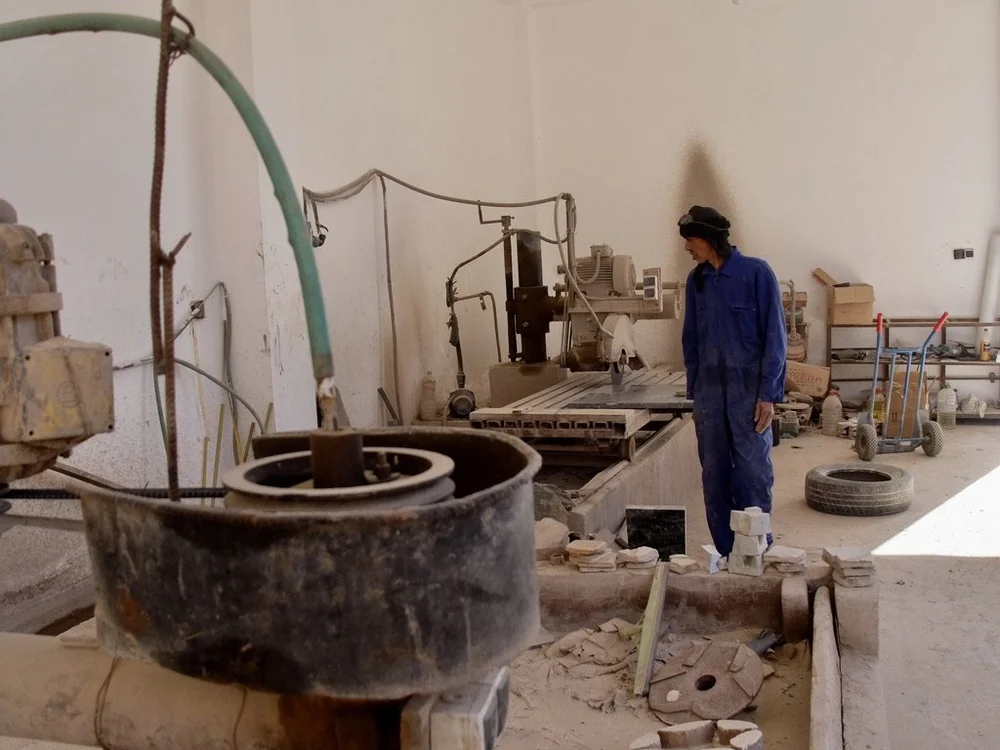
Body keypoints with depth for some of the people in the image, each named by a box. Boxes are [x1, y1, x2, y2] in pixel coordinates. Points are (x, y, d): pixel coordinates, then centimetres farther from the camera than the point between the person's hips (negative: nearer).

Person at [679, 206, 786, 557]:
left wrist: (768, 394, -11)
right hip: (709, 390, 5)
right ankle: (727, 553, 17)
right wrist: (694, 392, 10)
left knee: (753, 471, 0)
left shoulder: (756, 273, -7)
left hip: (749, 390, -4)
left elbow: (775, 336, -7)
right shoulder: (696, 281, 8)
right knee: (714, 474, 6)